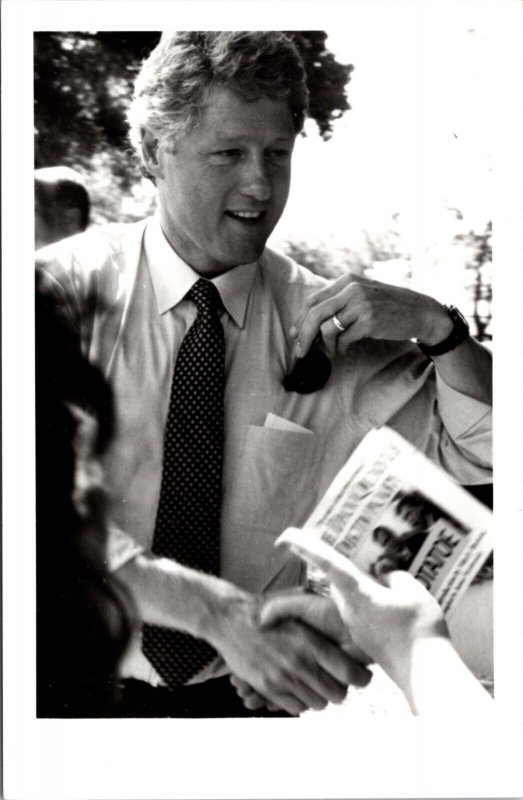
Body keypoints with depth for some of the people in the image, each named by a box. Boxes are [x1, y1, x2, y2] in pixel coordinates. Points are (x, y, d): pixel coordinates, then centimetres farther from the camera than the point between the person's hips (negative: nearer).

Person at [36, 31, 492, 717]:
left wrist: (435, 325, -21)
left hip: (245, 688, 2)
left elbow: (485, 451, -4)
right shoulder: (69, 286, -14)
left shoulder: (322, 319, -7)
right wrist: (217, 609, -36)